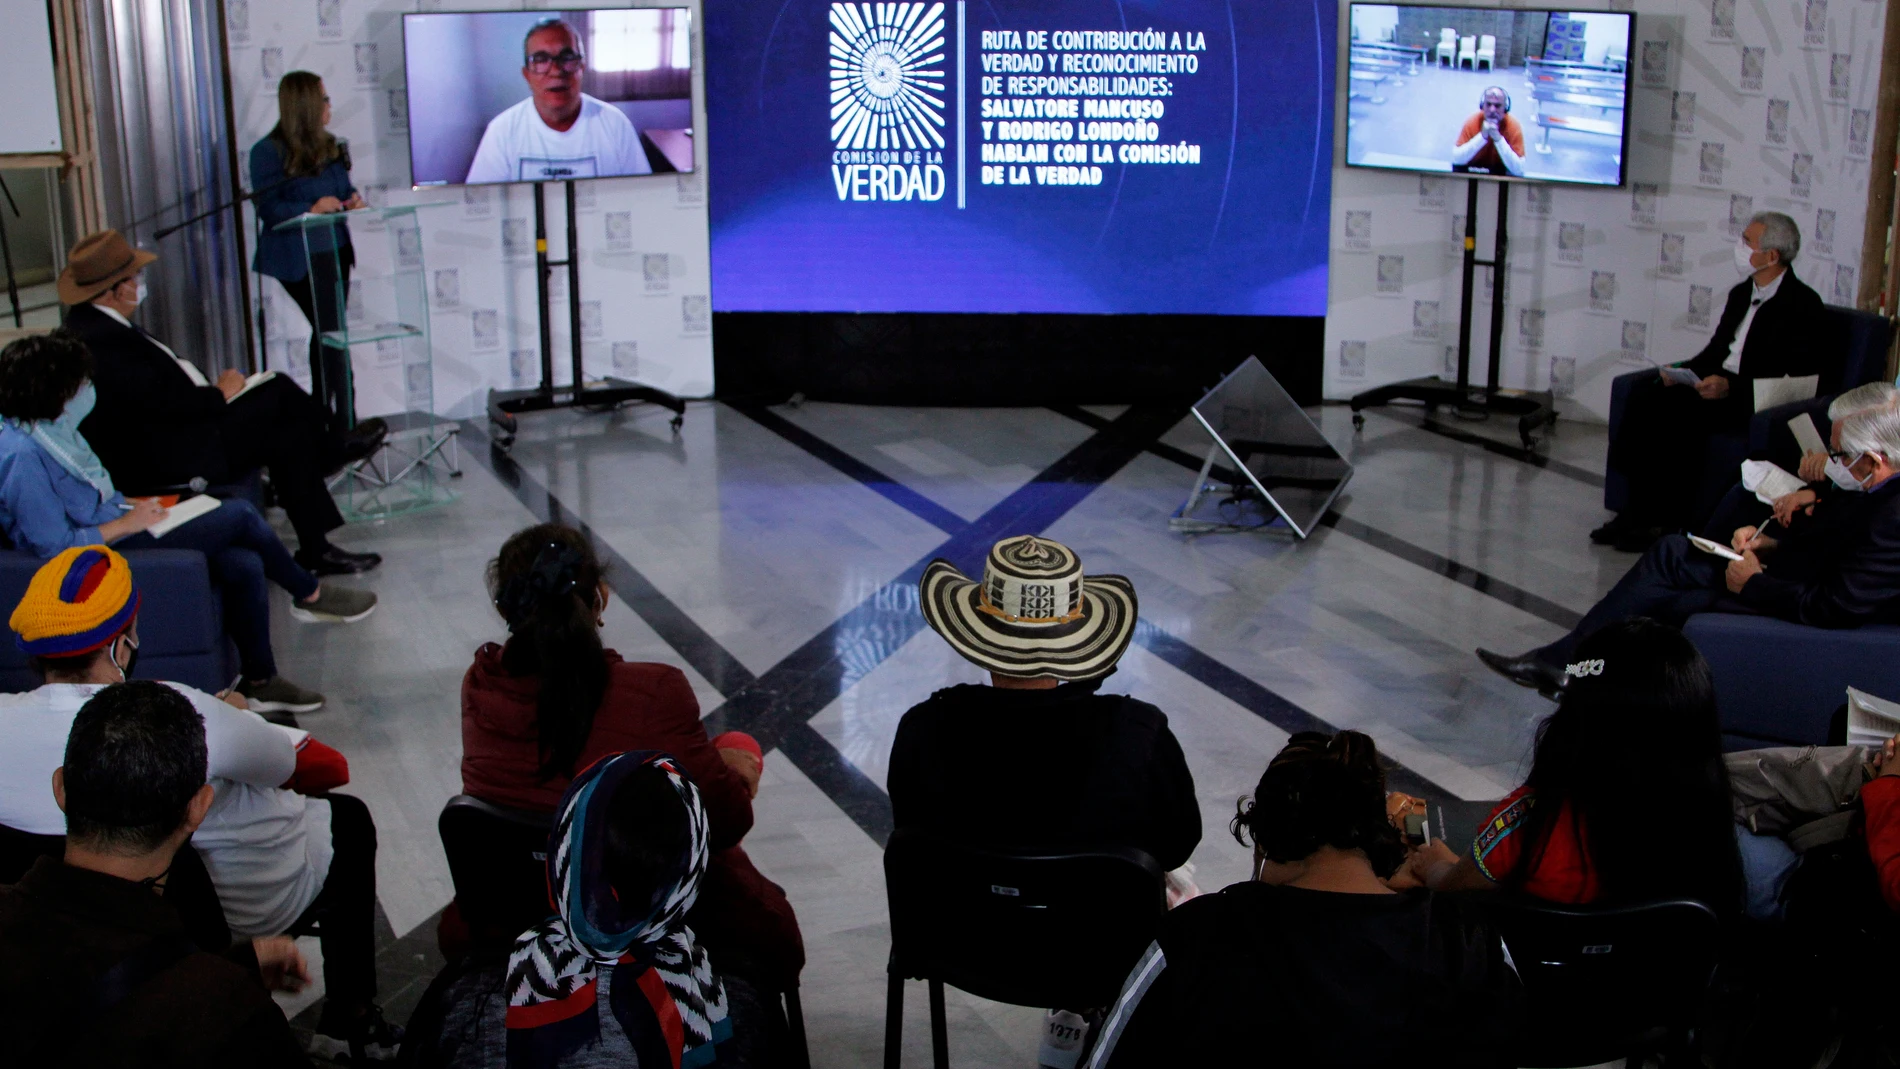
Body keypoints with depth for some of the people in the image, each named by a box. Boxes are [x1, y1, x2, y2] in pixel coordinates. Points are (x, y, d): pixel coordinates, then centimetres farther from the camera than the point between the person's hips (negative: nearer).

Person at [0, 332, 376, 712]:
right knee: (239, 516, -13)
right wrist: (126, 523, -17)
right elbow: (55, 547, -23)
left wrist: (133, 505, 5)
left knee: (245, 565, -10)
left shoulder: (53, 430, 8)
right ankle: (310, 595, 6)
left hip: (119, 530, 10)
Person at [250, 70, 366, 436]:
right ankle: (343, 423, -6)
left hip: (335, 251, 8)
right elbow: (268, 209, -14)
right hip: (298, 257, -7)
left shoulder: (328, 146, 13)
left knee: (327, 332, 12)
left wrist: (354, 199, -2)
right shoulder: (269, 152, -10)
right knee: (331, 332, -10)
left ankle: (322, 413, 23)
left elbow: (344, 188, 21)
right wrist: (311, 209, -28)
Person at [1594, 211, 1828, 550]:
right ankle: (1640, 507, -18)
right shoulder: (1741, 293, 18)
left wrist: (1731, 387, -24)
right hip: (1716, 385, 8)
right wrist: (1684, 372, 0)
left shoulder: (1802, 303, -8)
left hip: (1756, 402, -8)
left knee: (1666, 409, -28)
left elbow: (1795, 378, -15)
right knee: (1643, 395, -18)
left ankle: (1666, 520, -17)